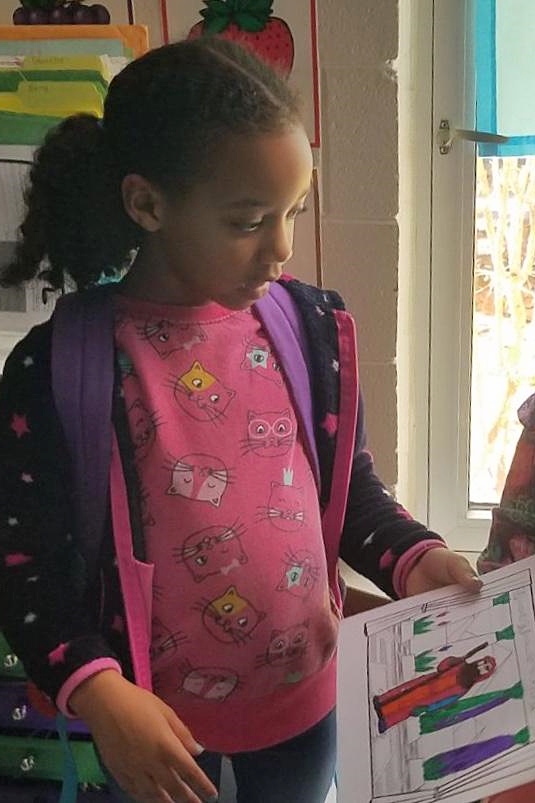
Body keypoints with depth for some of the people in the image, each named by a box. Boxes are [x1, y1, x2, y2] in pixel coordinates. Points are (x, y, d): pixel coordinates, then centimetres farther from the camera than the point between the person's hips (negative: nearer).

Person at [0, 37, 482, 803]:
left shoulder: (313, 326, -6)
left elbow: (351, 487, 4)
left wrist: (413, 559, -13)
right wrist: (97, 693, -22)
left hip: (303, 692, 4)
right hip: (156, 716, -3)